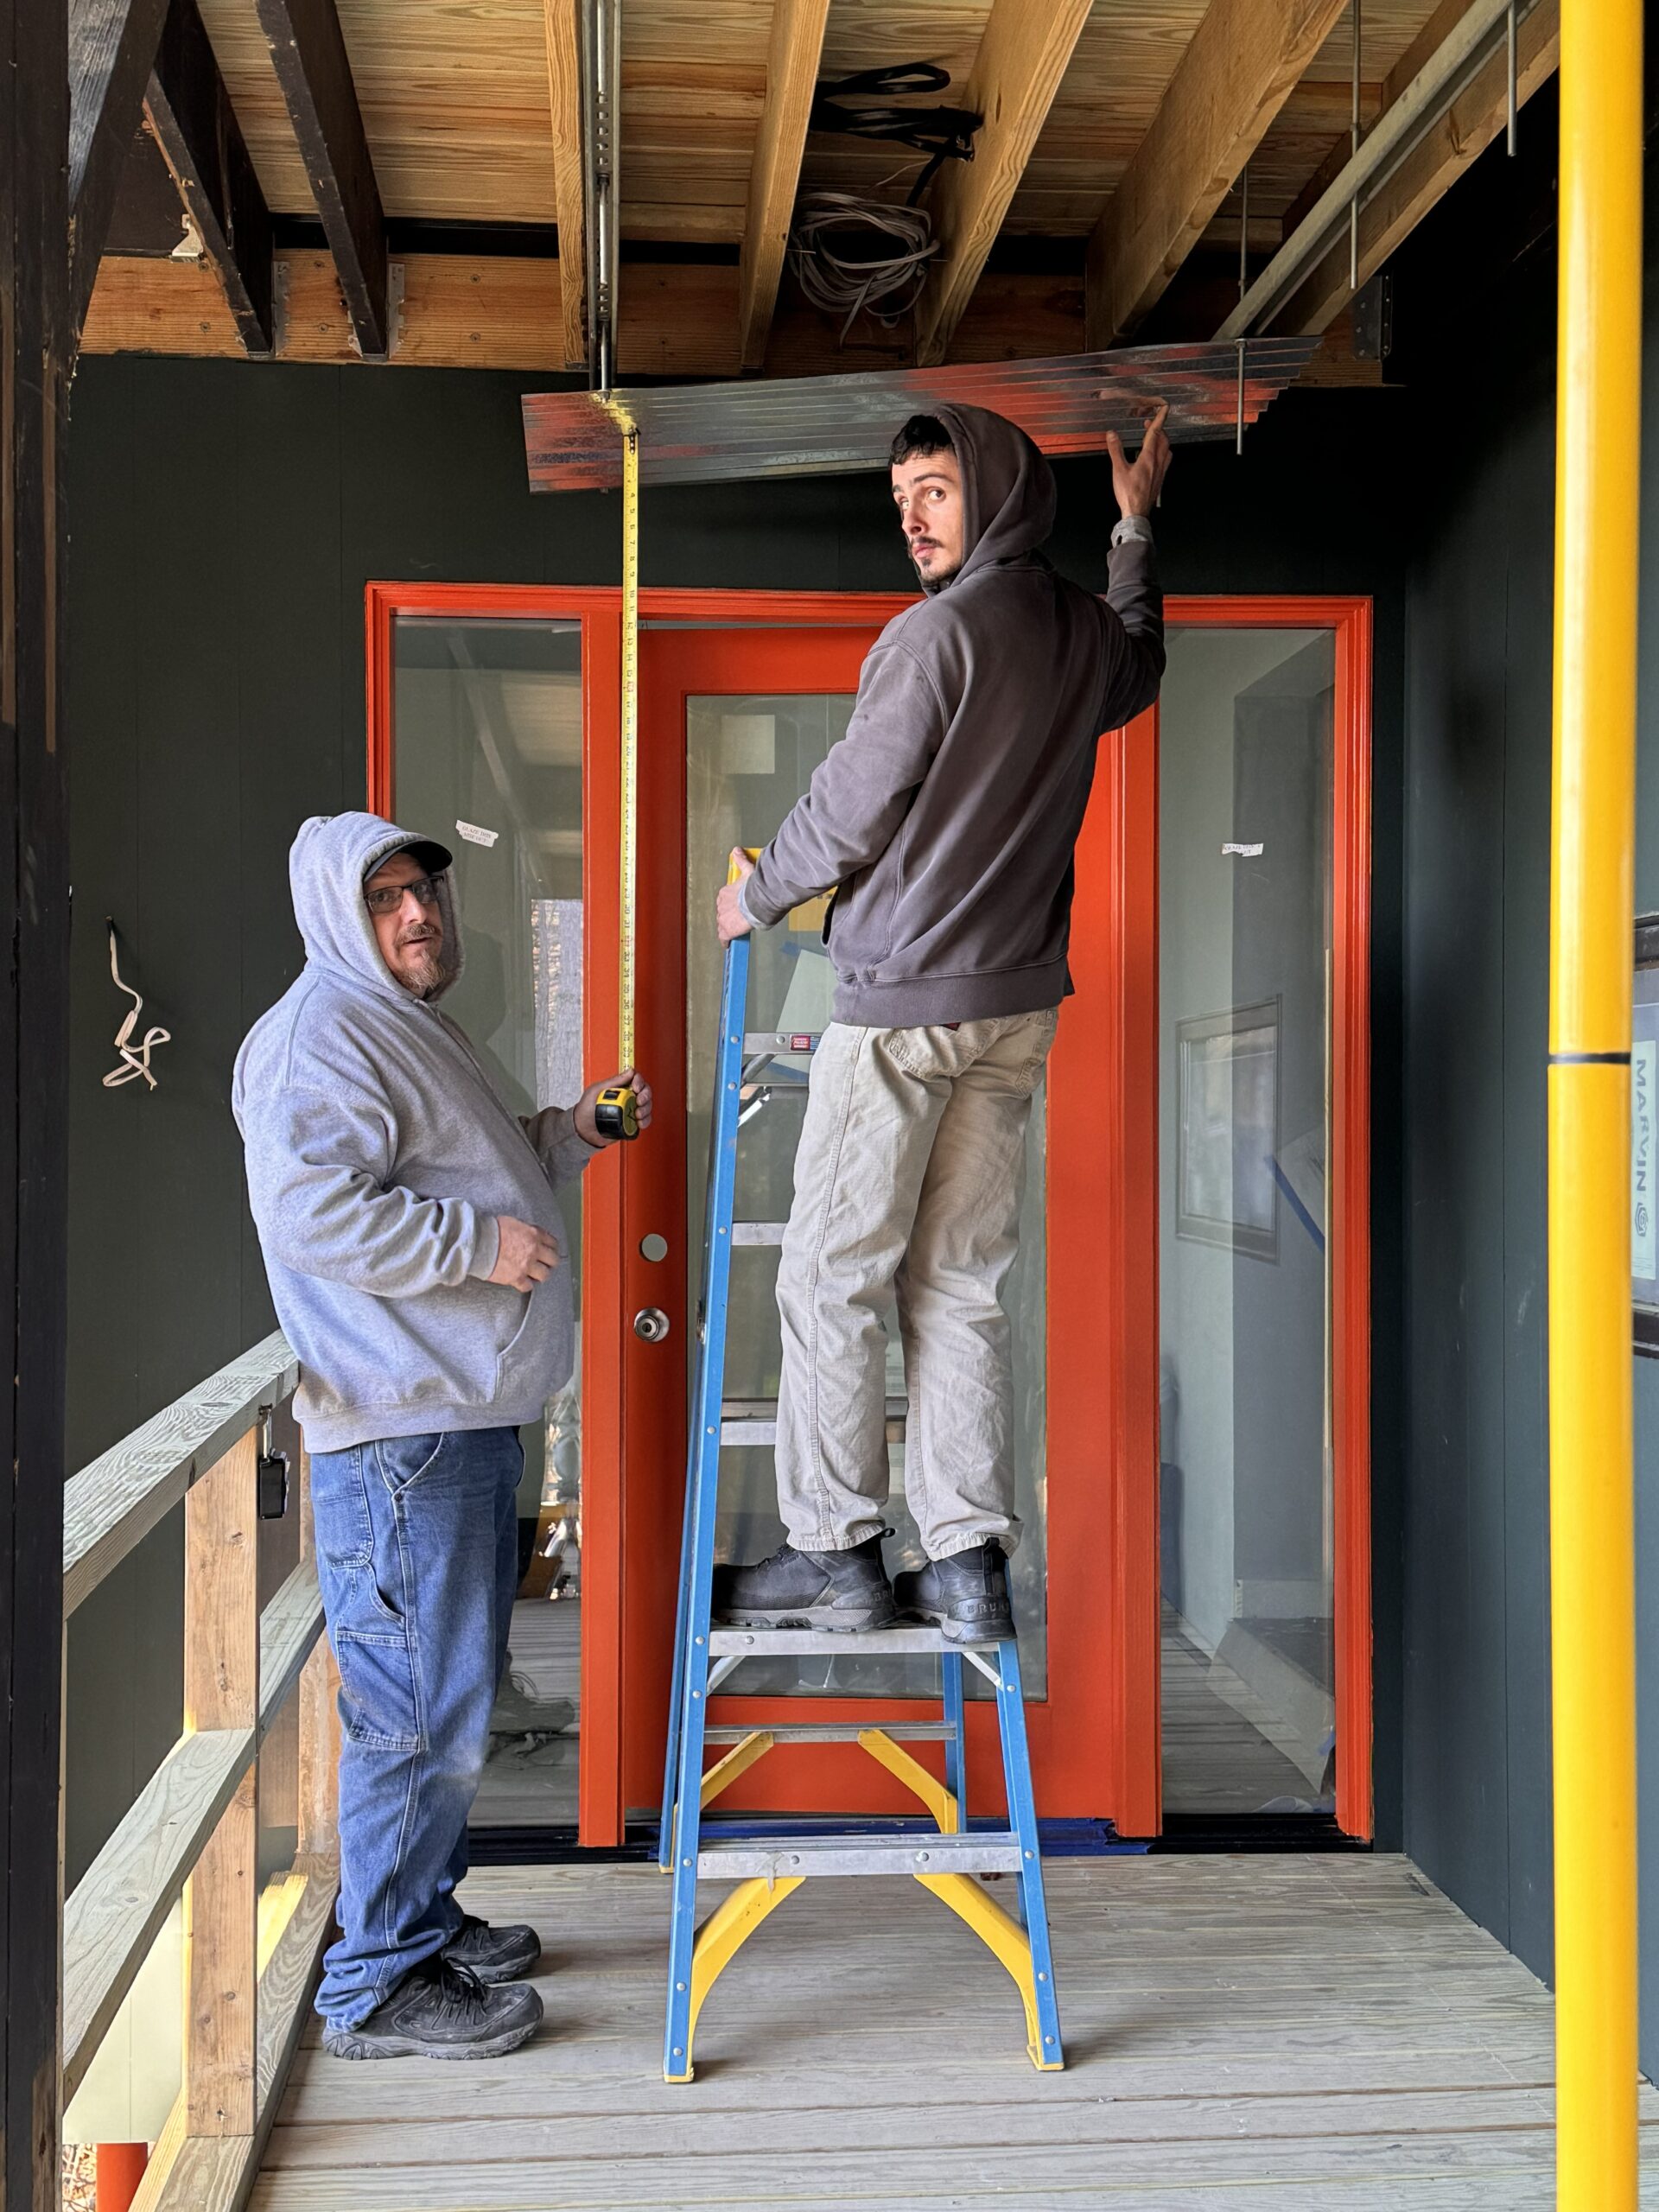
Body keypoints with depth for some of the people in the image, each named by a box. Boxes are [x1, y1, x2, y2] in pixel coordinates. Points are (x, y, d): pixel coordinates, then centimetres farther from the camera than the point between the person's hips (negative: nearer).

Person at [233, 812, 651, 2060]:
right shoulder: (323, 1031, -11)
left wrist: (568, 1135, 18)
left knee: (458, 1692, 18)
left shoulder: (410, 1026, 22)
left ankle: (427, 1923, 31)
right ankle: (380, 1986, 4)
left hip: (465, 1413, 11)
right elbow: (311, 1207, -24)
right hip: (398, 1428, -11)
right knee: (423, 1705, -6)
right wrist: (480, 1242, -20)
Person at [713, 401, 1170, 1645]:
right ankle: (969, 1567, 10)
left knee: (833, 1280, 1)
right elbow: (1139, 668, 36)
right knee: (960, 1286, 9)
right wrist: (1138, 528, 45)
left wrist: (756, 897, 8)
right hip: (1020, 1005, 8)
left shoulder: (941, 629, -13)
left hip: (903, 999, -8)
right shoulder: (1088, 634, 10)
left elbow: (852, 808, -9)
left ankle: (835, 1555, 7)